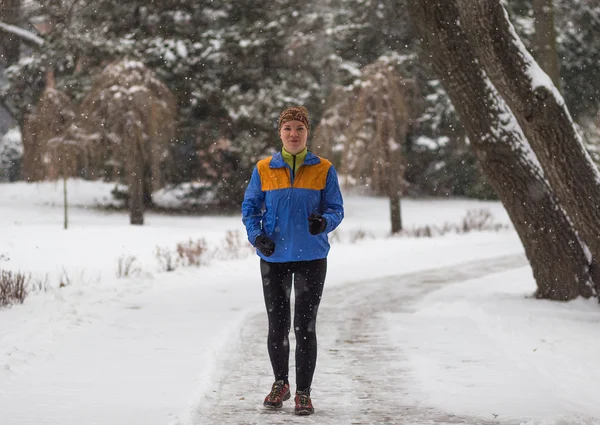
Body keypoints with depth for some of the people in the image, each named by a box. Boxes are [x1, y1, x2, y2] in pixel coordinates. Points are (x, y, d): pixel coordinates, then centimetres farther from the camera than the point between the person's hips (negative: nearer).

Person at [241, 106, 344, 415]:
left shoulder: (324, 170, 0)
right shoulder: (264, 170, 1)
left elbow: (336, 209, 2)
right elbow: (249, 208, 7)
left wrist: (324, 222, -20)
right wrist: (257, 235, -11)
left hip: (311, 257, -1)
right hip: (273, 258, 1)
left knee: (304, 327, -3)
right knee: (277, 326, 10)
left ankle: (303, 392, 7)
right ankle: (280, 383, 30)